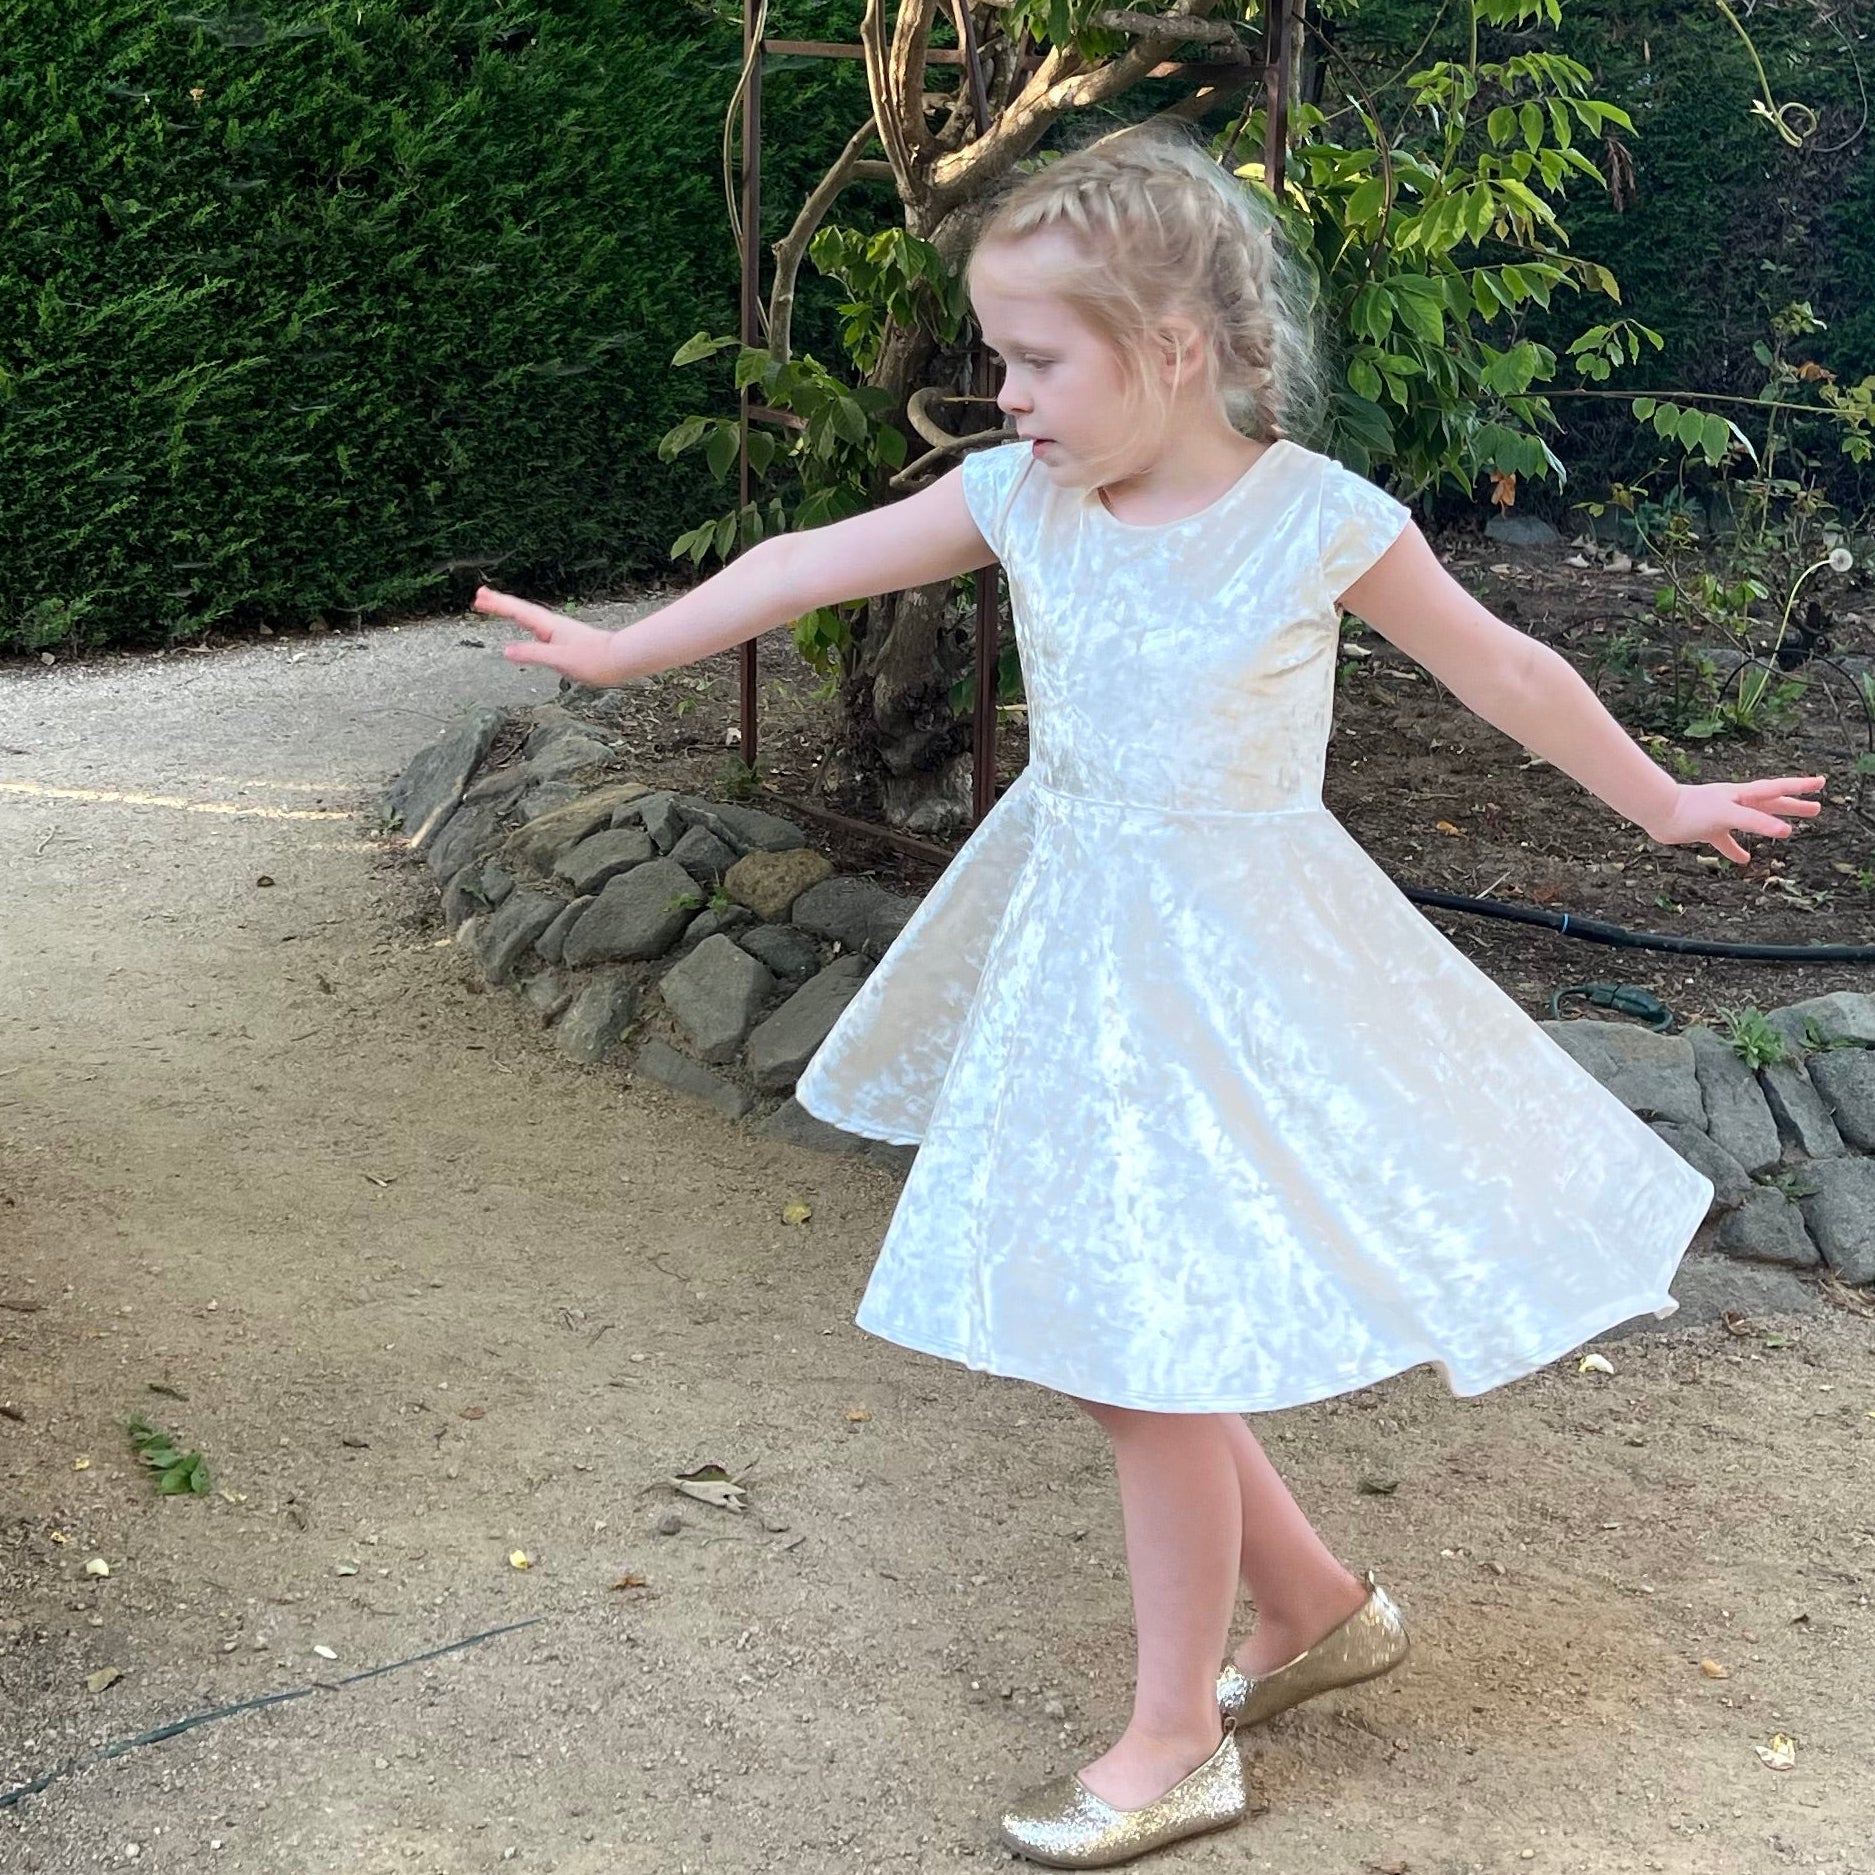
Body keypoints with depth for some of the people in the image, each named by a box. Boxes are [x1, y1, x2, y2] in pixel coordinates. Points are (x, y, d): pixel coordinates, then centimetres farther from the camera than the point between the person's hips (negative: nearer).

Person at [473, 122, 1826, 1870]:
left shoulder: (1319, 521, -14)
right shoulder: (1019, 497, -3)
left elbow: (1504, 672, -1)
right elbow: (817, 560, 6)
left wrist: (1664, 803, 10)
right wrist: (627, 648, 10)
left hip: (1223, 965, -6)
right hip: (1071, 943, 6)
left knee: (1148, 1350, -4)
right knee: (1097, 1318, 12)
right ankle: (1314, 1601, 35)